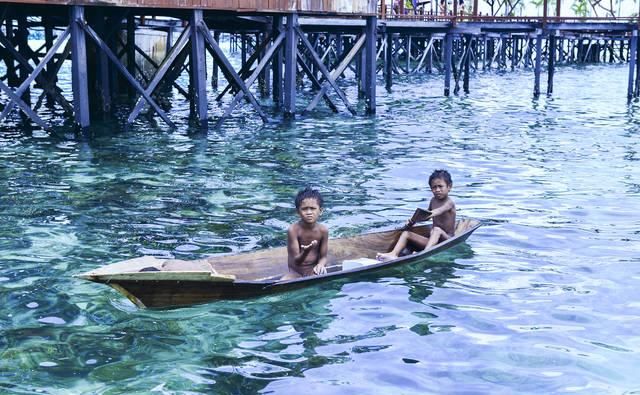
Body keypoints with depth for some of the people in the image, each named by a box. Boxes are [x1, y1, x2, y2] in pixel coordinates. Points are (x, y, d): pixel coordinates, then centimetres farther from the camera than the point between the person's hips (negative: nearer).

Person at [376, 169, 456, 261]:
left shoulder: (449, 203, -10)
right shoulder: (433, 200, 11)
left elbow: (438, 211, -31)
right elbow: (426, 216, 25)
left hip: (446, 239, -7)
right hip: (432, 240, 7)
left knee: (437, 230, -38)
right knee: (406, 233, -6)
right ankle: (393, 254, -31)